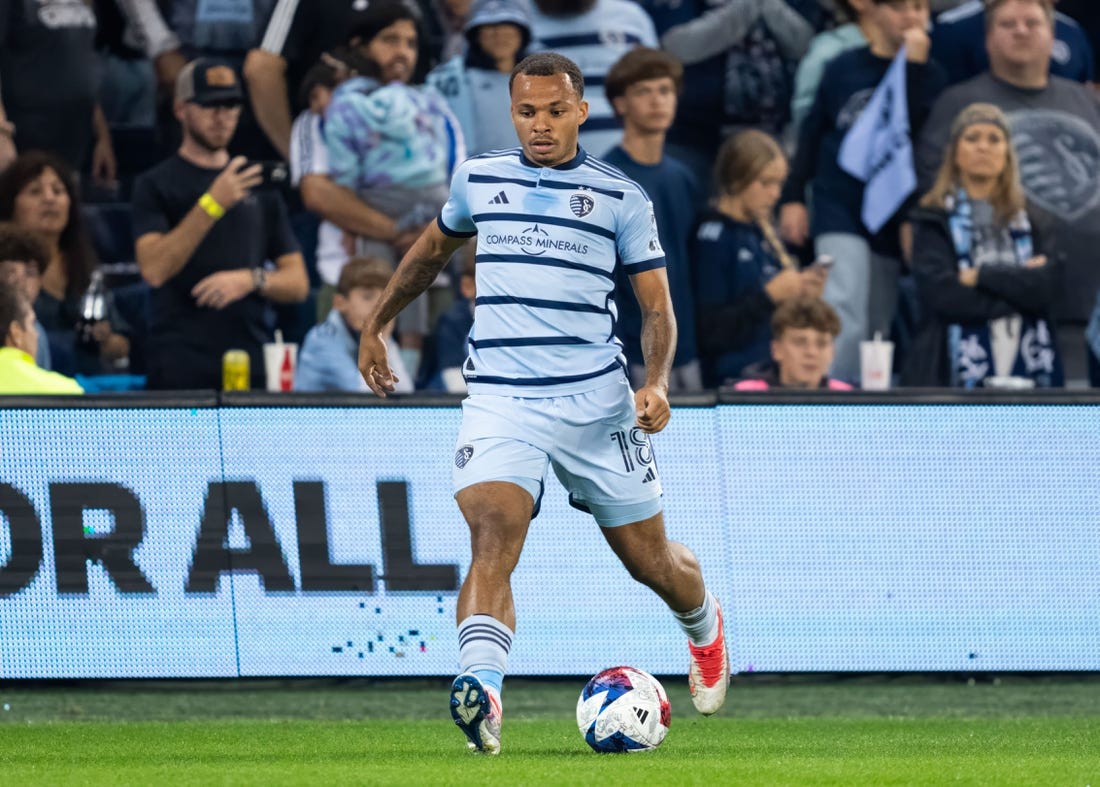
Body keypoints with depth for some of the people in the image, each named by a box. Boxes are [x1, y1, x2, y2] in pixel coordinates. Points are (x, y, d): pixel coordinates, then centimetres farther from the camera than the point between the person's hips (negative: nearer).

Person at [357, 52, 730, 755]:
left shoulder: (621, 197, 2)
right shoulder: (479, 180, 10)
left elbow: (658, 307, 3)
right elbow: (434, 248, 30)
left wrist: (657, 384, -15)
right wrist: (377, 325, 33)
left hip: (597, 402, 0)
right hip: (500, 400, 0)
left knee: (651, 562, 11)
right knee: (493, 537, -26)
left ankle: (705, 625, 47)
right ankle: (481, 693, -43)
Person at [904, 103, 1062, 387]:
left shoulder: (1026, 221, 15)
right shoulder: (934, 222, 5)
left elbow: (1046, 289, 0)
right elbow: (940, 293, -10)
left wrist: (983, 276, -7)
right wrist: (1017, 284, -4)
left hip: (1025, 370, 3)